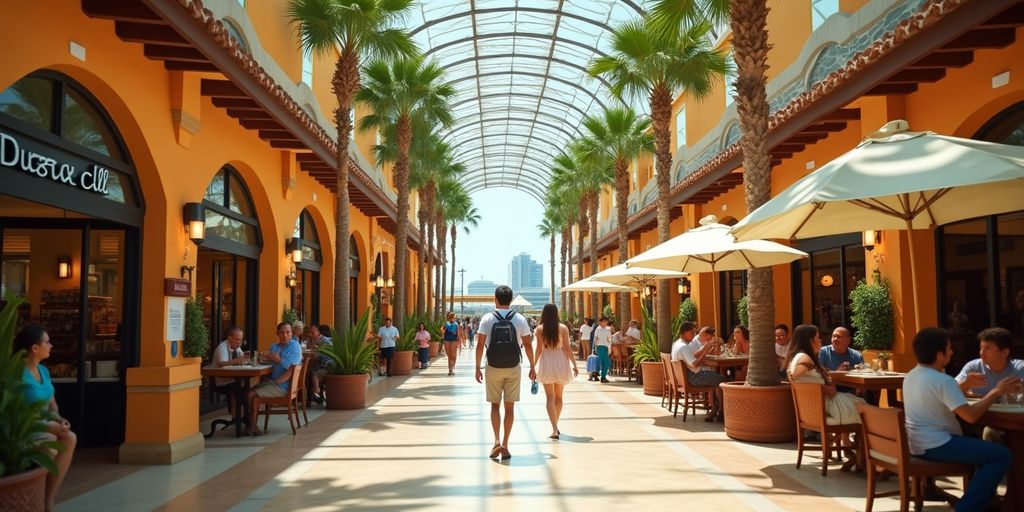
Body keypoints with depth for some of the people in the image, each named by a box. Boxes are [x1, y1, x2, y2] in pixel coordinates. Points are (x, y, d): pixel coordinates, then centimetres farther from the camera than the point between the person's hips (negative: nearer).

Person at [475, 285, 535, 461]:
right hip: (513, 368, 1)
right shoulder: (519, 319, -1)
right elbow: (527, 344, -1)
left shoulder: (487, 319, -4)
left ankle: (497, 441, -3)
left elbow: (480, 344, -6)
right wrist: (532, 367, 7)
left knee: (495, 405, 12)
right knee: (509, 406, 8)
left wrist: (478, 367, 2)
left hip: (493, 368, -1)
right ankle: (505, 445, 11)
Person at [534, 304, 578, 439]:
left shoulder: (539, 329, -4)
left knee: (550, 397, 0)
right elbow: (567, 348, -3)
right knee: (559, 396, 16)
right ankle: (555, 426, 29)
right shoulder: (563, 328, -1)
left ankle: (554, 429, -11)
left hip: (546, 362, -2)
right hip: (561, 362, 2)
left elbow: (539, 349, -5)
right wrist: (574, 364, 3)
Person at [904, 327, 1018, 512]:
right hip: (934, 446, -10)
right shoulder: (942, 380, -19)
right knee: (1002, 455, -9)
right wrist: (996, 392, -11)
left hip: (916, 443, 10)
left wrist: (965, 385, 21)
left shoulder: (911, 376, 10)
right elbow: (970, 416, -22)